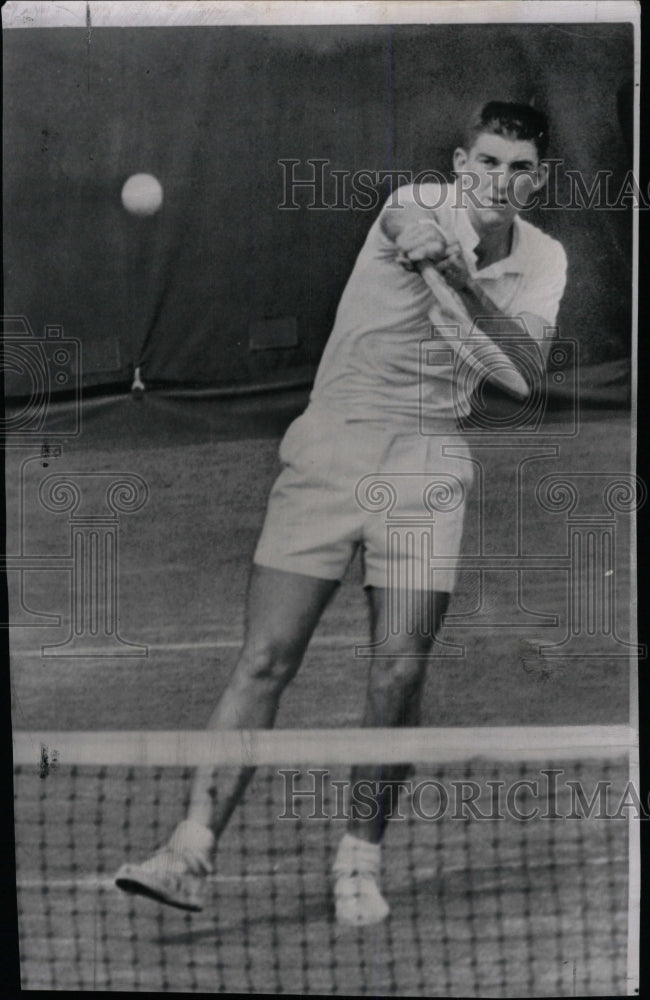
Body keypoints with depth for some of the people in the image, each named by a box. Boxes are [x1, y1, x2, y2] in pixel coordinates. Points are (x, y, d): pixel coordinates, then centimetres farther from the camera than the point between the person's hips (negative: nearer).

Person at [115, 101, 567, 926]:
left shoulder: (543, 258, 6)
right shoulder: (416, 205, -2)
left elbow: (525, 350, -13)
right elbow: (412, 231, -28)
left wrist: (459, 273, -31)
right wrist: (430, 243, -52)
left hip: (427, 465, 2)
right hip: (330, 446, -2)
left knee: (398, 676, -6)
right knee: (264, 661, -6)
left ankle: (360, 858, 14)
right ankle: (190, 854, 0)